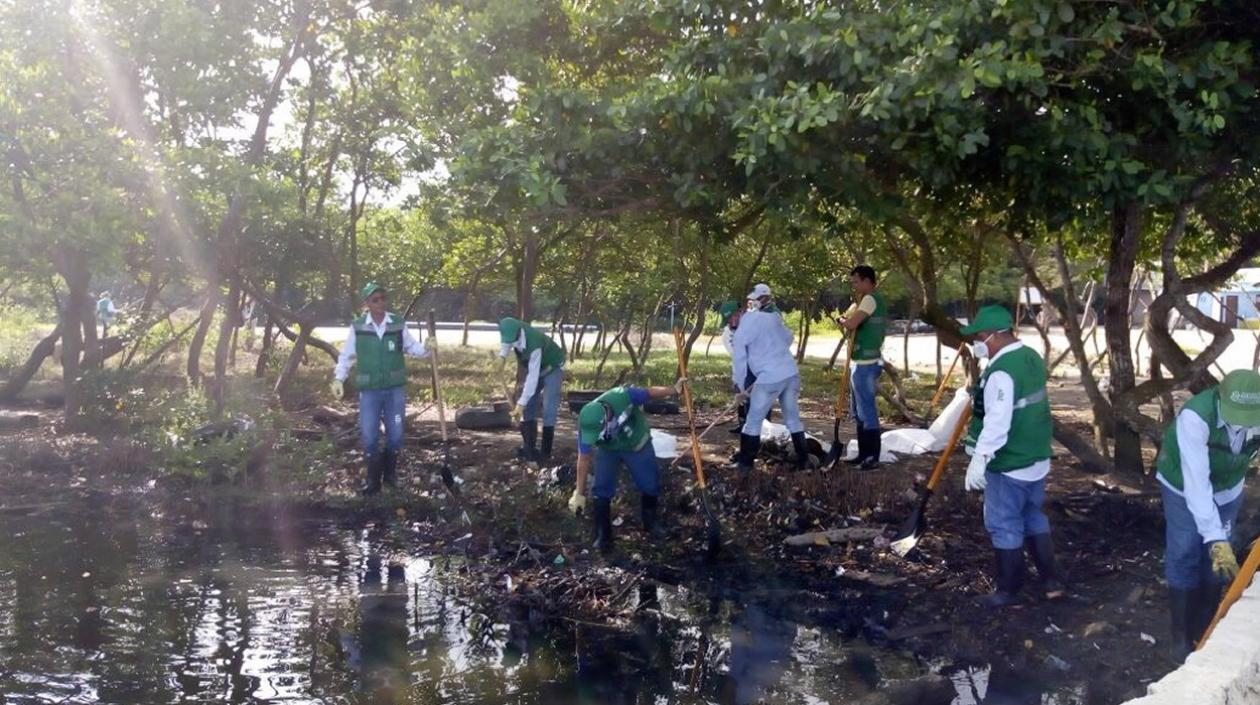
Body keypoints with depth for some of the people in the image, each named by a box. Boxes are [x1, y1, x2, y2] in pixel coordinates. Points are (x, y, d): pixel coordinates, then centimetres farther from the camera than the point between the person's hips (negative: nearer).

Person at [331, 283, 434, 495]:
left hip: (395, 389, 1)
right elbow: (346, 355, 2)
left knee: (395, 435, 8)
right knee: (369, 437, 0)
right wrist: (339, 378, -9)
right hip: (369, 391, -1)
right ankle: (373, 478, 18)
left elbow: (412, 348, 4)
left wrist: (426, 347, -16)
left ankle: (390, 472, 32)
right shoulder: (357, 327, -5)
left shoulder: (398, 324, -3)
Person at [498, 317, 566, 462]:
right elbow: (506, 342, 6)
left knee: (548, 409, -15)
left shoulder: (534, 344, -42)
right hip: (535, 367, 7)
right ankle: (529, 446, 11)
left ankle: (545, 451, -10)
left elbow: (533, 377, -41)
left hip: (552, 368, -7)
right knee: (529, 405, 4)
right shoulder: (512, 333, -22)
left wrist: (521, 403, -42)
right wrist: (503, 355, -15)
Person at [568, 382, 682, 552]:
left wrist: (675, 390, -11)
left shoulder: (624, 396, -42)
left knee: (650, 485, 10)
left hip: (638, 445, 0)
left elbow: (650, 392, -22)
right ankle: (603, 536, 4)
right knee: (602, 491, -11)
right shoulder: (587, 424, -33)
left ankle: (651, 522, 36)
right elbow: (584, 459, -21)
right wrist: (579, 493, -15)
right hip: (607, 451, 0)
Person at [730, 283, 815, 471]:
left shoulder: (746, 323, -3)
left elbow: (739, 358, -3)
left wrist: (740, 386, 3)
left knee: (753, 421, 6)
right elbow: (788, 339, 21)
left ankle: (745, 463, 8)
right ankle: (803, 458, 22)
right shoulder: (774, 317, 11)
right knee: (793, 418, 17)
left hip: (769, 378, -5)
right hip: (791, 373, 5)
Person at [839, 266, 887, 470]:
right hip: (860, 362, 10)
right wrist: (846, 320, -4)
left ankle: (873, 458, -2)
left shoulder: (870, 299, -15)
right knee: (859, 411, 15)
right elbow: (849, 320, 16)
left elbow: (850, 324, -24)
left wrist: (843, 320, -4)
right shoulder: (868, 300, 18)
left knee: (867, 411, -6)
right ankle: (864, 454, 22)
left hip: (865, 364, -10)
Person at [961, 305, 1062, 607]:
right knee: (1034, 518, 21)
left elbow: (997, 422, -30)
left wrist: (980, 458, -30)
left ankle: (1008, 590, 15)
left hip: (1008, 464, -9)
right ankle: (1051, 581, 26)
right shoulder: (1032, 358, 7)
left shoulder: (1001, 371, -24)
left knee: (1004, 526, 4)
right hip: (1036, 458, 9)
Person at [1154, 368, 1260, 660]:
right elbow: (1196, 484, -40)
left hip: (1227, 486, 4)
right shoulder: (1195, 417, -40)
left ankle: (1204, 629, 22)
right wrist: (1216, 539, -44)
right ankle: (1183, 635, 8)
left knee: (1216, 558, 7)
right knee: (1184, 556, -4)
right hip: (1184, 485, -3)